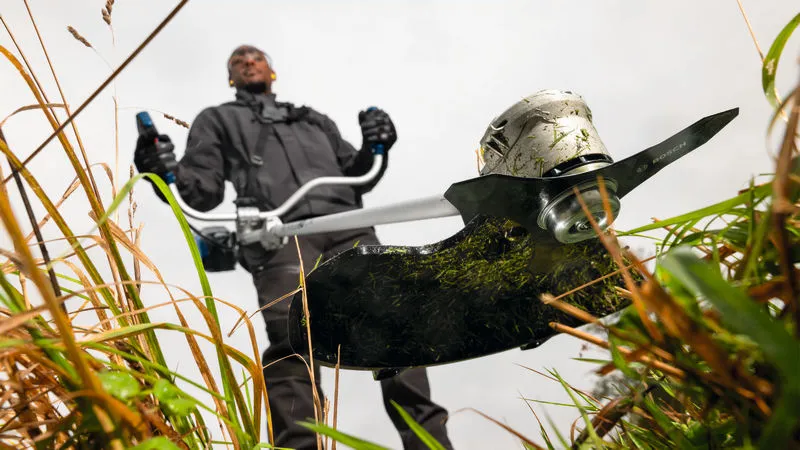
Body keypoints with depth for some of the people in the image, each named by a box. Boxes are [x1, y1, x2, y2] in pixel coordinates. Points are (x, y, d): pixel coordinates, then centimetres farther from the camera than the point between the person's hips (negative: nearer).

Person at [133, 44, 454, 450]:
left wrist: (374, 149, 8)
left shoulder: (314, 120, 38)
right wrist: (167, 173, -6)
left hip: (347, 227, 3)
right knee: (292, 340, -23)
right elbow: (203, 189, 17)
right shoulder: (217, 120, 31)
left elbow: (354, 176, 30)